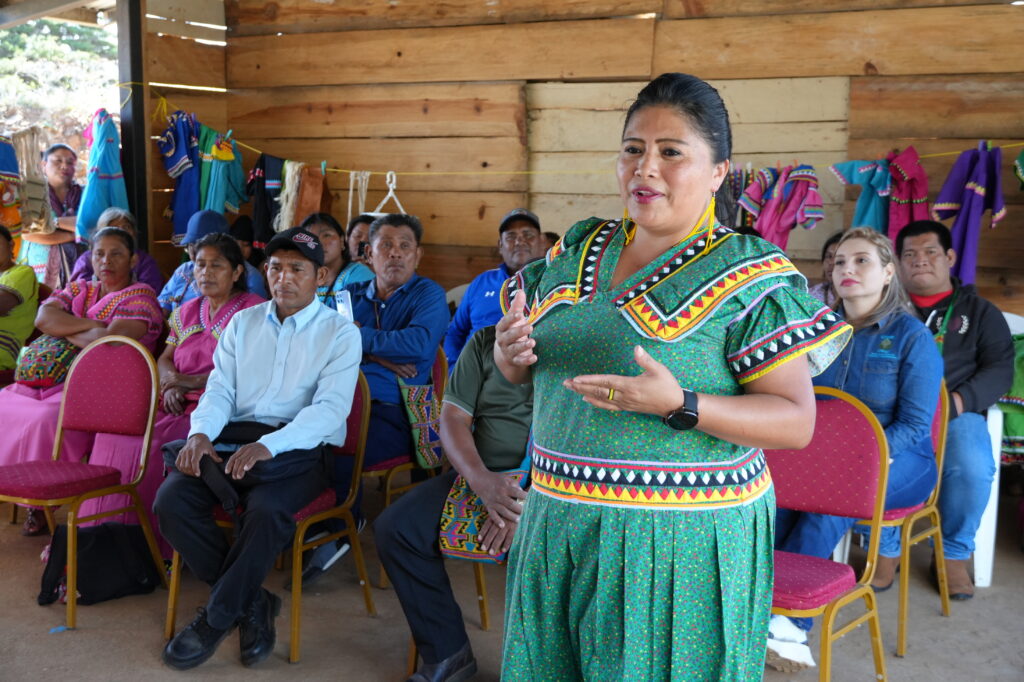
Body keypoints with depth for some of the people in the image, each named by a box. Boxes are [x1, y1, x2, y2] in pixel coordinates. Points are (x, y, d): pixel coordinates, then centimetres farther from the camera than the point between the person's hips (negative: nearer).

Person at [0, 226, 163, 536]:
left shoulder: (140, 296, 0)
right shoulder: (78, 289, 21)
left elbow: (111, 342, -17)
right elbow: (43, 317, 1)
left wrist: (64, 331, -1)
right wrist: (91, 326, -10)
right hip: (52, 380, 7)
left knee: (47, 420, -31)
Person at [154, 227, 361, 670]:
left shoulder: (340, 333, 3)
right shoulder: (243, 323, 18)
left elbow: (331, 408, -10)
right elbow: (220, 389, 12)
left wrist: (269, 445, -26)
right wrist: (201, 433, -12)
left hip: (298, 449, -4)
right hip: (233, 437, 5)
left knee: (267, 511, -35)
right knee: (170, 501, -21)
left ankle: (216, 618, -12)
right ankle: (251, 603, -7)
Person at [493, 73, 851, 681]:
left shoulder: (747, 274, -9)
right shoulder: (578, 250, 8)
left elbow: (796, 422, -14)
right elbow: (519, 370, 17)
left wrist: (677, 404, -27)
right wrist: (511, 351, -8)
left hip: (681, 542, -5)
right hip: (561, 526, 5)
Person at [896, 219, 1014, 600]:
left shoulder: (978, 311, 19)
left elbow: (1000, 369, 8)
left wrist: (957, 403, -11)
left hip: (956, 413, 0)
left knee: (972, 468, -32)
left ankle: (953, 554, -5)